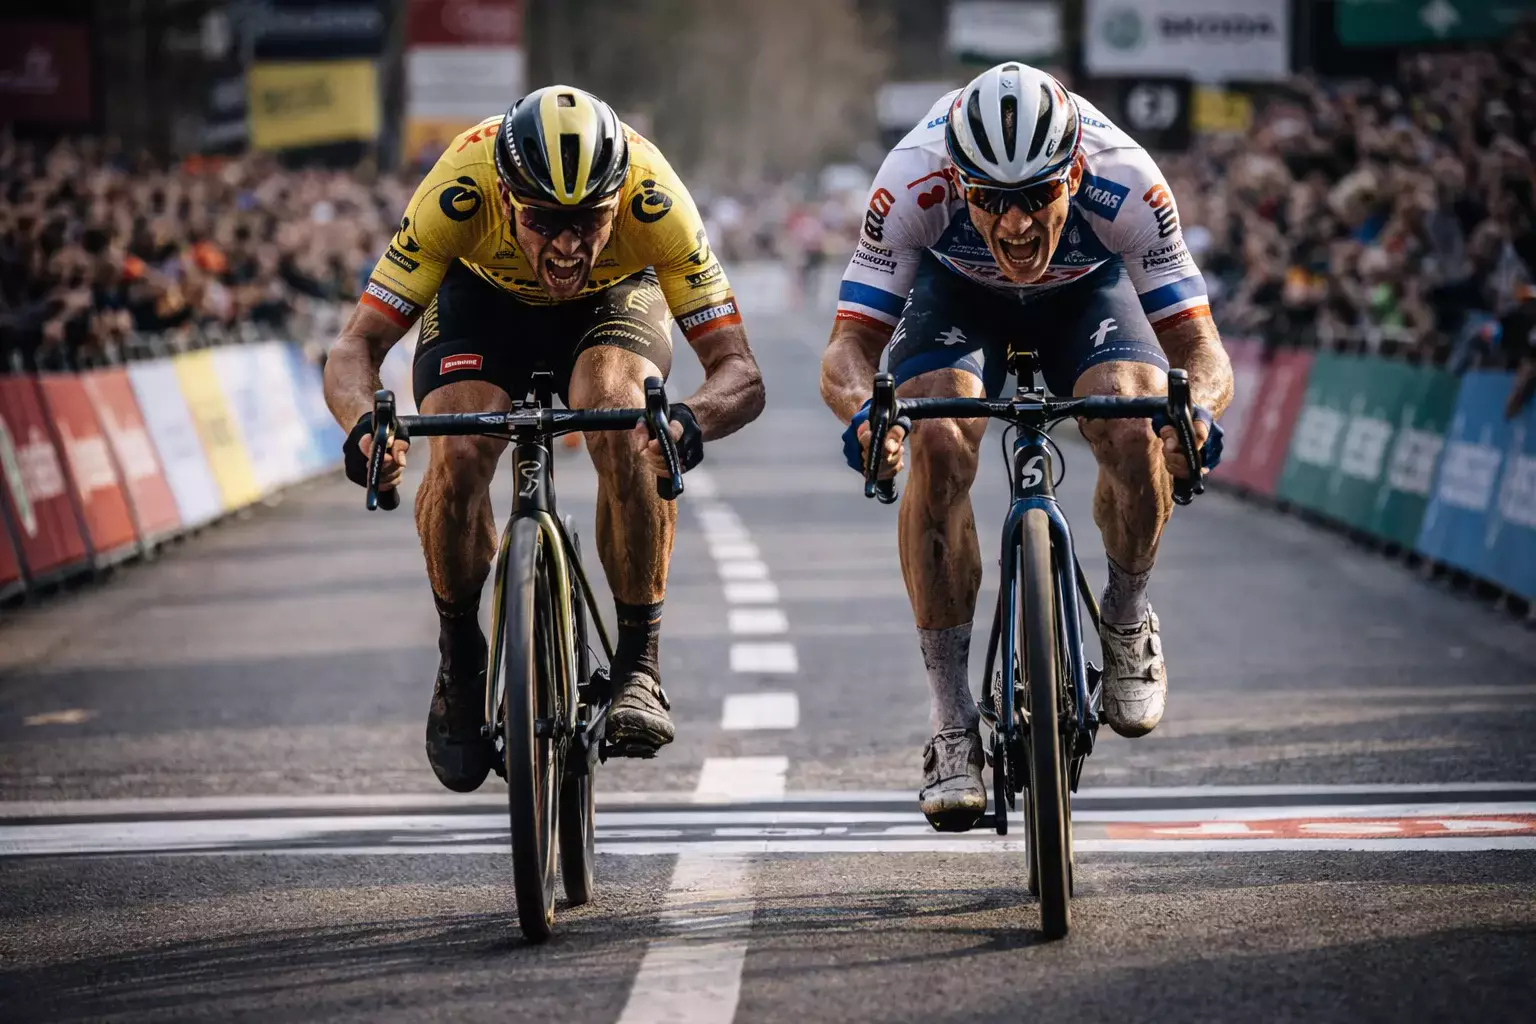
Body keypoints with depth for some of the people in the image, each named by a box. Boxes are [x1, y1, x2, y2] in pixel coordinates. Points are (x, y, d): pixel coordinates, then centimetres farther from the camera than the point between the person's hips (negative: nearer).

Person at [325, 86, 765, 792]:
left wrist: (691, 419, -60)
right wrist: (366, 423, -59)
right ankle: (460, 660, 1)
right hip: (483, 297, 0)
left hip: (613, 298, 0)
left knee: (624, 426, -32)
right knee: (458, 458, -26)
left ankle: (639, 665, -17)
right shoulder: (460, 191, -39)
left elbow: (739, 371, -37)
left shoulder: (652, 198, -38)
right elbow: (354, 348, -37)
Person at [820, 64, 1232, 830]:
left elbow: (1199, 347, -32)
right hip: (957, 290, 0)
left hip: (1086, 288, 0)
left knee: (1134, 434, -29)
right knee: (938, 450, -28)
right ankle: (952, 726, -18)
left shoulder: (1124, 182, -37)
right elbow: (849, 348, -34)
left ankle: (1127, 623, 3)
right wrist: (862, 411, -57)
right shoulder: (912, 184, -38)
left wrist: (1195, 407, -55)